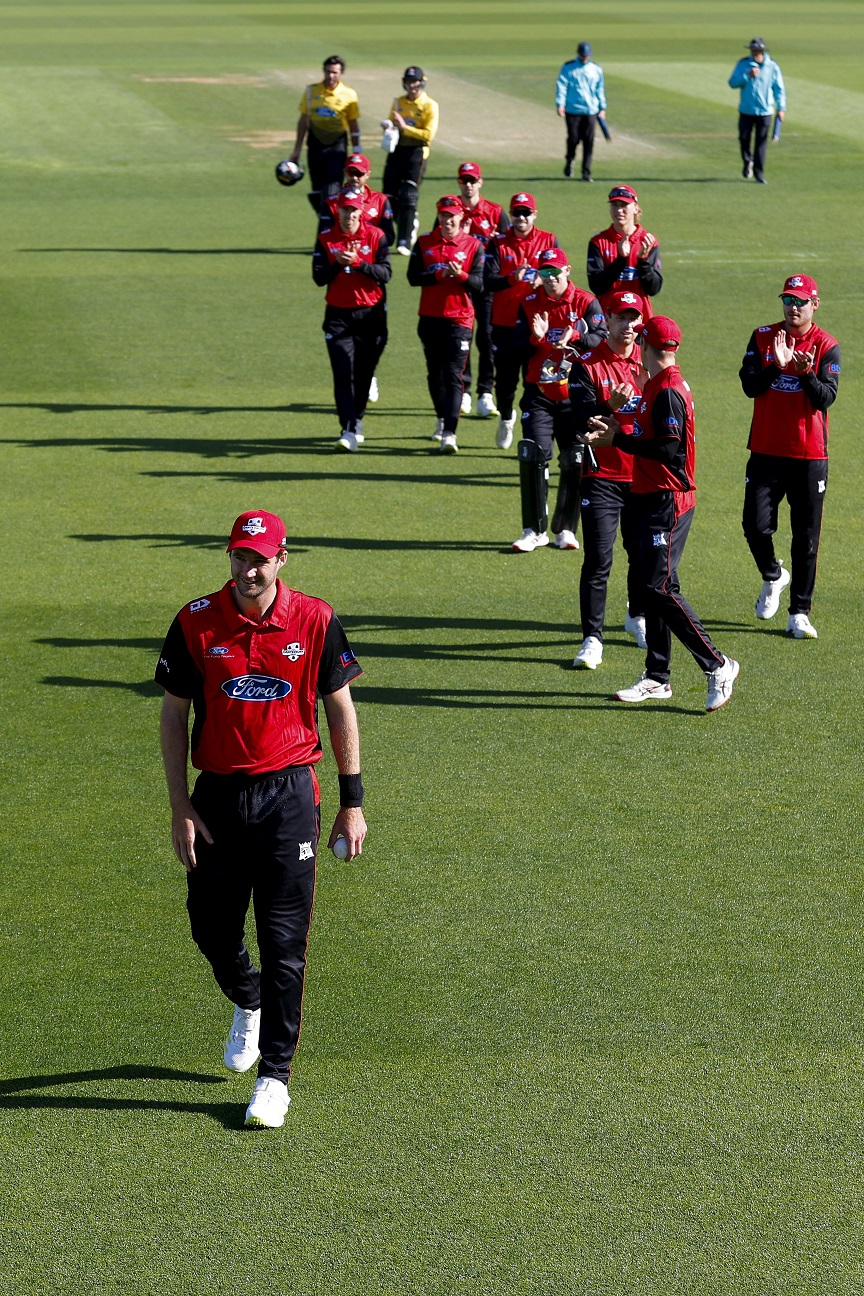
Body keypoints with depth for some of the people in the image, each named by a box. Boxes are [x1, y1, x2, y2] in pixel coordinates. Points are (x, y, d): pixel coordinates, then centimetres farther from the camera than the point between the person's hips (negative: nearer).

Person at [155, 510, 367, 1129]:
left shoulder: (315, 621, -4)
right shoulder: (196, 623, -4)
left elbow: (340, 707, 4)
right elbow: (174, 716, 2)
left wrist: (352, 803, 3)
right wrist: (181, 808, -3)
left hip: (289, 795, -2)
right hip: (218, 794, 2)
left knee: (284, 940, -3)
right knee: (211, 926, 10)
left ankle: (275, 1076, 5)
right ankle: (248, 1004, 44)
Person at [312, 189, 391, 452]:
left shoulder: (375, 236, 0)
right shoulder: (325, 240, 3)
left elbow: (385, 273, -9)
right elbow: (319, 277, -3)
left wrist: (358, 262, -21)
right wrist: (339, 264, -19)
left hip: (371, 314, 0)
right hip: (339, 315, 0)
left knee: (364, 373, 8)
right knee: (343, 373, -11)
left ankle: (357, 420, 29)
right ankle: (348, 431, -15)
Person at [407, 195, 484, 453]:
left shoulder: (473, 245, 1)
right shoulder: (424, 242, 6)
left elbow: (479, 283, -5)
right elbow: (413, 276, -2)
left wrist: (460, 275, -25)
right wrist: (439, 275, -16)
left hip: (459, 320, -3)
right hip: (430, 318, 3)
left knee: (453, 376, -11)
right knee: (435, 374, 15)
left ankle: (449, 433, -18)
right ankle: (442, 418, 37)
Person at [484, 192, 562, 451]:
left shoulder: (549, 241, 5)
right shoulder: (498, 243, 2)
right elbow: (488, 281, -8)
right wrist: (513, 278, -27)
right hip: (505, 324, 1)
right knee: (505, 378, 12)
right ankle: (506, 418, 39)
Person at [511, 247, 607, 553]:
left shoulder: (586, 302, 0)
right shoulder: (528, 304, 5)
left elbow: (601, 339, -11)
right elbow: (517, 348, 2)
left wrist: (575, 338, -29)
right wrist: (536, 337, -18)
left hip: (576, 397, 0)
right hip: (539, 393, 1)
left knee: (573, 463, 3)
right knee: (533, 455, -11)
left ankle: (565, 528, 15)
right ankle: (534, 530, -4)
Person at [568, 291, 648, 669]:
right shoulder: (586, 365, -4)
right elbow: (581, 424, -12)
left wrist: (649, 390, -18)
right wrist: (610, 406, -30)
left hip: (644, 475, 4)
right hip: (602, 476, -4)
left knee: (643, 553, 14)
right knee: (598, 560, -9)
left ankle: (637, 617, 37)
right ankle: (592, 639, -6)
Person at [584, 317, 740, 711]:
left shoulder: (668, 391, -17)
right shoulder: (656, 386, 15)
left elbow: (668, 449, -24)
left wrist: (618, 439, -18)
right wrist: (617, 429, 6)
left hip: (668, 502, -11)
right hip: (652, 500, 11)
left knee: (660, 587, -13)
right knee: (652, 587, 12)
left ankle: (717, 665, -7)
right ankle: (657, 679, 18)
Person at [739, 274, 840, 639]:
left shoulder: (826, 346, -1)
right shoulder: (762, 338, 4)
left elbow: (827, 397, -12)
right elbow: (750, 386, -6)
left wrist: (805, 373, -30)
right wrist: (776, 366, -22)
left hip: (810, 456, -1)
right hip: (766, 452, 1)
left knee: (806, 537, 2)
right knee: (755, 525, -6)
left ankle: (799, 614, 11)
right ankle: (773, 577, 25)